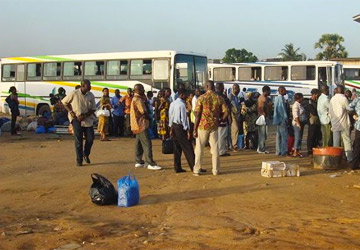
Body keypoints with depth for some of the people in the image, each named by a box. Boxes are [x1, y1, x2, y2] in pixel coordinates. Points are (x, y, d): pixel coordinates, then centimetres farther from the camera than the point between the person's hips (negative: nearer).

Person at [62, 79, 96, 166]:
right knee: (78, 140, -3)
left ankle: (86, 154, 26)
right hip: (76, 119, -3)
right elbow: (64, 102, 4)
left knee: (90, 138, -2)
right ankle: (79, 161, 6)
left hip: (88, 119, 3)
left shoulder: (91, 95, -1)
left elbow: (93, 109, 1)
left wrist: (84, 116, -14)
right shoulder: (74, 94, -9)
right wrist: (71, 112, -7)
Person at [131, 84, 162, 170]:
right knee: (147, 144, -12)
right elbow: (143, 111, -19)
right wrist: (149, 117, -2)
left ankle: (138, 162, 20)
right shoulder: (138, 99, -16)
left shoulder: (136, 99, 17)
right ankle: (150, 163, -15)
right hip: (141, 124, -11)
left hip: (138, 125, 11)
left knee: (139, 144, 14)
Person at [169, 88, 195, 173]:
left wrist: (171, 128, 19)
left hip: (174, 126, 8)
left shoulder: (172, 104, 8)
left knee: (177, 148, 11)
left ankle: (177, 168, 13)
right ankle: (194, 167, -2)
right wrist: (188, 130, -13)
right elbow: (184, 118, -17)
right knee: (188, 148, -4)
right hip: (181, 127, -8)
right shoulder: (182, 105, -16)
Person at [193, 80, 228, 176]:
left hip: (203, 126, -2)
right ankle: (216, 170, 14)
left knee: (199, 149, 7)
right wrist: (220, 120, 14)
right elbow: (226, 113, -4)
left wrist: (195, 129, -5)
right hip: (214, 126, 2)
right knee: (215, 148, 10)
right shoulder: (219, 98, 0)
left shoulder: (201, 98, -8)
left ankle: (197, 170, 10)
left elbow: (197, 115, -10)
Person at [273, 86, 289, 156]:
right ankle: (284, 152, -7)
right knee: (284, 136, -7)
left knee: (279, 136, 12)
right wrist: (286, 118, -13)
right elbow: (283, 109, -18)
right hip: (282, 120, -10)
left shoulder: (277, 98, 14)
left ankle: (278, 151, 16)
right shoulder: (281, 98, -15)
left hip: (278, 120, 10)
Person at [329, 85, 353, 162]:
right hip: (344, 124, -4)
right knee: (347, 141, 1)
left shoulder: (332, 99, 6)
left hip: (335, 123, 5)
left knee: (336, 142, 7)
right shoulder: (343, 98, -10)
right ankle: (349, 158, -1)